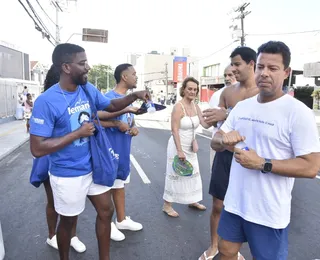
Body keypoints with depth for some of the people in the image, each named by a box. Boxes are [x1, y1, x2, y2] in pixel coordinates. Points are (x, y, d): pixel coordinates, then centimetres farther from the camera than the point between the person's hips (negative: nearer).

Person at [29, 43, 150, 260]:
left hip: (93, 166, 6)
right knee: (69, 220, 15)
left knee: (106, 211, 17)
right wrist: (78, 133, -24)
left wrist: (134, 96, -3)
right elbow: (37, 149, -24)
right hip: (68, 175, -6)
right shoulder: (47, 101, -23)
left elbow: (111, 106, 14)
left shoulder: (89, 89, -4)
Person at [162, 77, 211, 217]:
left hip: (190, 147, 8)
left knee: (193, 173, 17)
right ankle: (167, 205, 17)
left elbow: (206, 124, -1)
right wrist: (179, 150, -25)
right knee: (175, 175, 1)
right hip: (178, 146, -8)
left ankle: (192, 201, 36)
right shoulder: (178, 107, -19)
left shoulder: (195, 106, 3)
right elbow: (174, 130, -22)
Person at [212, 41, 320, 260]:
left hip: (269, 212, -5)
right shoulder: (242, 106, 3)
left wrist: (262, 164, -24)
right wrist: (224, 140, -15)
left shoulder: (298, 112, -16)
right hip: (235, 202, 6)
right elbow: (215, 143, 8)